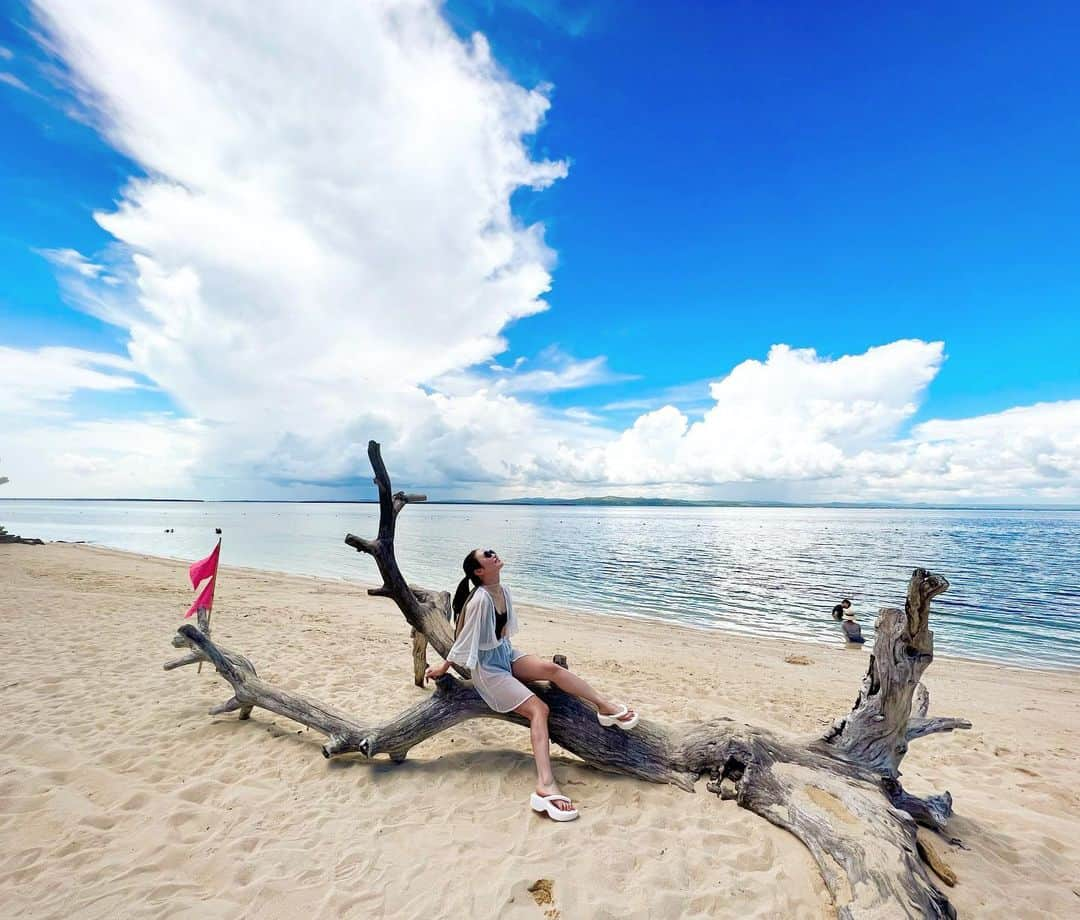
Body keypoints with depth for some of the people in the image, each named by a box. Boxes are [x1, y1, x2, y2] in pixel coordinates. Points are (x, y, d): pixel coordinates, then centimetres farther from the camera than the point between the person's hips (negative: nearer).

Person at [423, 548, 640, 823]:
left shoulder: (503, 590, -2)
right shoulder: (479, 598, -26)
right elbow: (464, 638, -14)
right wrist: (444, 667, -3)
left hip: (506, 654, 7)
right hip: (487, 667, -7)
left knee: (552, 668, -15)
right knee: (539, 708, -19)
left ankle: (606, 706, -3)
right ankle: (546, 786, -25)